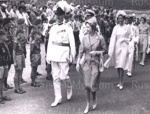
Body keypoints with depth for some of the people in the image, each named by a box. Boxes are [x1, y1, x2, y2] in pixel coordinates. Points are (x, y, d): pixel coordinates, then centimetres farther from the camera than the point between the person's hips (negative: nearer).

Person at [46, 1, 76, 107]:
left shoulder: (68, 28, -2)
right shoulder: (53, 28, 11)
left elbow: (72, 42, -4)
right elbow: (50, 42, 12)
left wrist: (72, 55, -7)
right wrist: (48, 56, 8)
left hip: (63, 54, -5)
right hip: (54, 54, 5)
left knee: (63, 76, -5)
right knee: (55, 77, 6)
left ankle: (69, 87, 28)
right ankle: (58, 98, 14)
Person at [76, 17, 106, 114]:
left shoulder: (100, 38, -8)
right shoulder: (85, 37, 0)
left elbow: (104, 50, 1)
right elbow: (81, 51, 5)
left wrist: (96, 52, -15)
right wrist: (78, 63, 3)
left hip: (95, 63, -3)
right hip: (86, 63, 3)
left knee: (93, 84, -2)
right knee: (87, 84, 4)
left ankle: (94, 99, 29)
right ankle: (88, 105, 18)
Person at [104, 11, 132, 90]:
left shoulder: (127, 27, 0)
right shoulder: (116, 28, 4)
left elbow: (130, 37, 7)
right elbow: (113, 38, 1)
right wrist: (111, 50, -3)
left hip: (124, 47, -3)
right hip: (117, 47, 3)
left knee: (121, 65, -9)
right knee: (117, 65, 6)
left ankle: (121, 83, -4)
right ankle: (120, 81, 18)